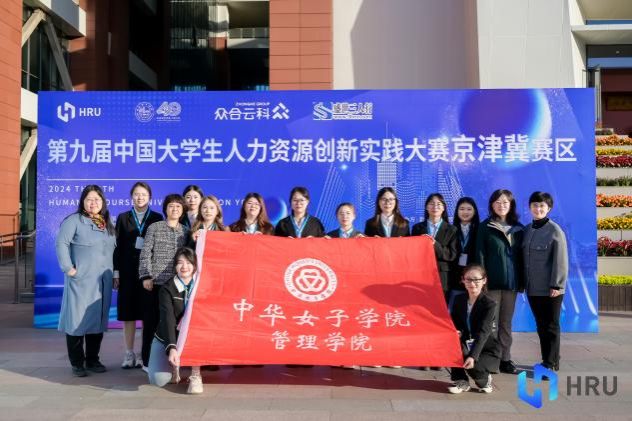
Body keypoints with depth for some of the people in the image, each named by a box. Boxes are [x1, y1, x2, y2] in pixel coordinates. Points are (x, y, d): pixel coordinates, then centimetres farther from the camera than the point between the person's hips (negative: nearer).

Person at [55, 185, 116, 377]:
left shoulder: (108, 224, 14)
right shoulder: (74, 220, -3)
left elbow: (114, 249, 17)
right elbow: (61, 243, -12)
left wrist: (113, 273, 10)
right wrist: (68, 268, -16)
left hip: (103, 281, 5)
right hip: (81, 280, -5)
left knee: (98, 319, 9)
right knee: (78, 319, -1)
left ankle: (92, 360, 20)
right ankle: (77, 363, 9)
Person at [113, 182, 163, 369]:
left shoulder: (157, 218, 5)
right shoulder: (123, 218, 9)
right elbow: (118, 246, 6)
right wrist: (116, 272, 0)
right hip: (128, 271, 1)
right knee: (128, 312, 4)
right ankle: (129, 353, 12)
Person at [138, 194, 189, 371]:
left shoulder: (185, 231, 12)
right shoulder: (154, 227, 3)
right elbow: (145, 254, -1)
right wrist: (146, 276, -9)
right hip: (156, 282, -2)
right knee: (152, 321, 1)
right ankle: (148, 361, 10)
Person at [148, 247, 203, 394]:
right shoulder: (167, 288, -14)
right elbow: (168, 319, -26)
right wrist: (172, 348, -40)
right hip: (166, 339, -1)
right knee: (158, 380, -19)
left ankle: (196, 375, -20)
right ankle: (174, 365, 18)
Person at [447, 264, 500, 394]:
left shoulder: (489, 304, -16)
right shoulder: (459, 299, 0)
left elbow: (483, 333, -27)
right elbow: (454, 322, 3)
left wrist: (473, 356, -39)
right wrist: (456, 332, -23)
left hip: (487, 350, -4)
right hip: (466, 346, 4)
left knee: (471, 364, -33)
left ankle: (484, 379, 6)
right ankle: (461, 380, -7)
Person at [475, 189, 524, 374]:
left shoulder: (518, 229, 11)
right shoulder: (485, 227, 1)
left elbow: (521, 256, 12)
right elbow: (480, 254, -3)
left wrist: (522, 281, 7)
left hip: (511, 281, 3)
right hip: (492, 281, -3)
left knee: (506, 322, 10)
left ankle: (505, 359, 16)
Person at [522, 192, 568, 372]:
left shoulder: (555, 230, -8)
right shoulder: (527, 230, 9)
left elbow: (561, 260, -12)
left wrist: (557, 285, -16)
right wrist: (523, 283, 10)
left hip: (550, 289, -5)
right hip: (532, 288, 5)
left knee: (551, 326, 3)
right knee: (540, 326, 12)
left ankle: (551, 363, 13)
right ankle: (546, 360, 23)